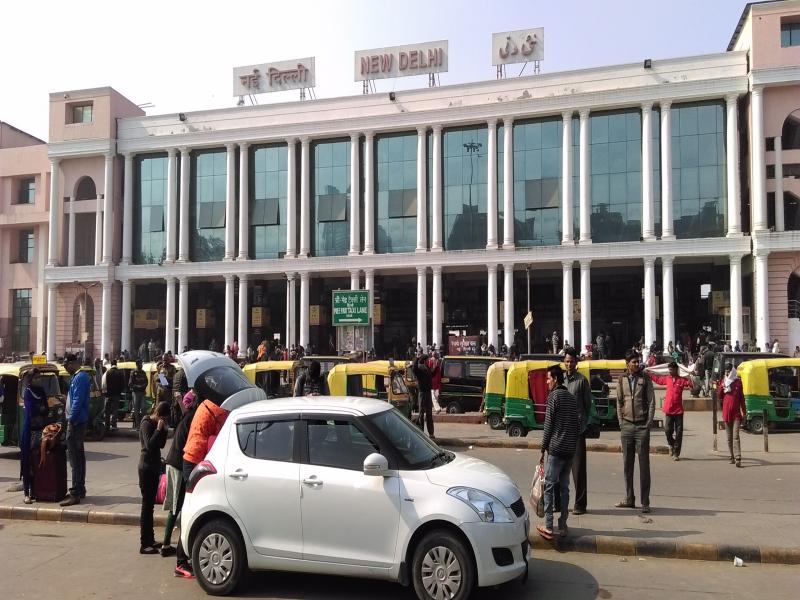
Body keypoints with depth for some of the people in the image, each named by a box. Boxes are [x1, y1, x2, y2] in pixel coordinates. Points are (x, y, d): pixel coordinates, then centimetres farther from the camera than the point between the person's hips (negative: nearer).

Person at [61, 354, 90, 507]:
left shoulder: (79, 378, -17)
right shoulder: (79, 376, 14)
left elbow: (77, 402, -22)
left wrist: (71, 421, -19)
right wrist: (71, 419, 17)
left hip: (76, 422, -11)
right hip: (78, 421, 11)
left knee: (75, 459, -8)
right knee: (78, 456, 16)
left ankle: (75, 494, -6)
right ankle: (80, 489, 24)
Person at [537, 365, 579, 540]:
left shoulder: (554, 396, -7)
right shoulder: (572, 398, 14)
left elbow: (548, 425, -9)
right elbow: (578, 425, 15)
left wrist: (543, 449, -4)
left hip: (556, 449, -7)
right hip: (570, 450, 7)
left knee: (549, 486, -3)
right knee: (564, 487, 11)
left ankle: (548, 527, -4)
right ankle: (562, 526, 14)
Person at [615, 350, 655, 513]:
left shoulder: (645, 380, 3)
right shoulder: (622, 380, 9)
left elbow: (651, 402, 1)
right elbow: (619, 402, 11)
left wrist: (648, 423, -6)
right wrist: (621, 422, 4)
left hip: (642, 426, -2)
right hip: (626, 426, 3)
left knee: (644, 464, -1)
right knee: (627, 463, 7)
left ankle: (645, 501, 3)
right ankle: (629, 499, 16)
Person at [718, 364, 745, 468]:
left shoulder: (738, 382, 3)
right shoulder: (722, 381, 9)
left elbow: (742, 398, 6)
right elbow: (719, 396, 8)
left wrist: (744, 412, 4)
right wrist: (721, 387, -11)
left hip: (736, 413, -3)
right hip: (726, 413, 3)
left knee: (736, 436, -11)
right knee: (729, 437, 8)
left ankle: (738, 459, -16)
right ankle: (732, 457, 16)